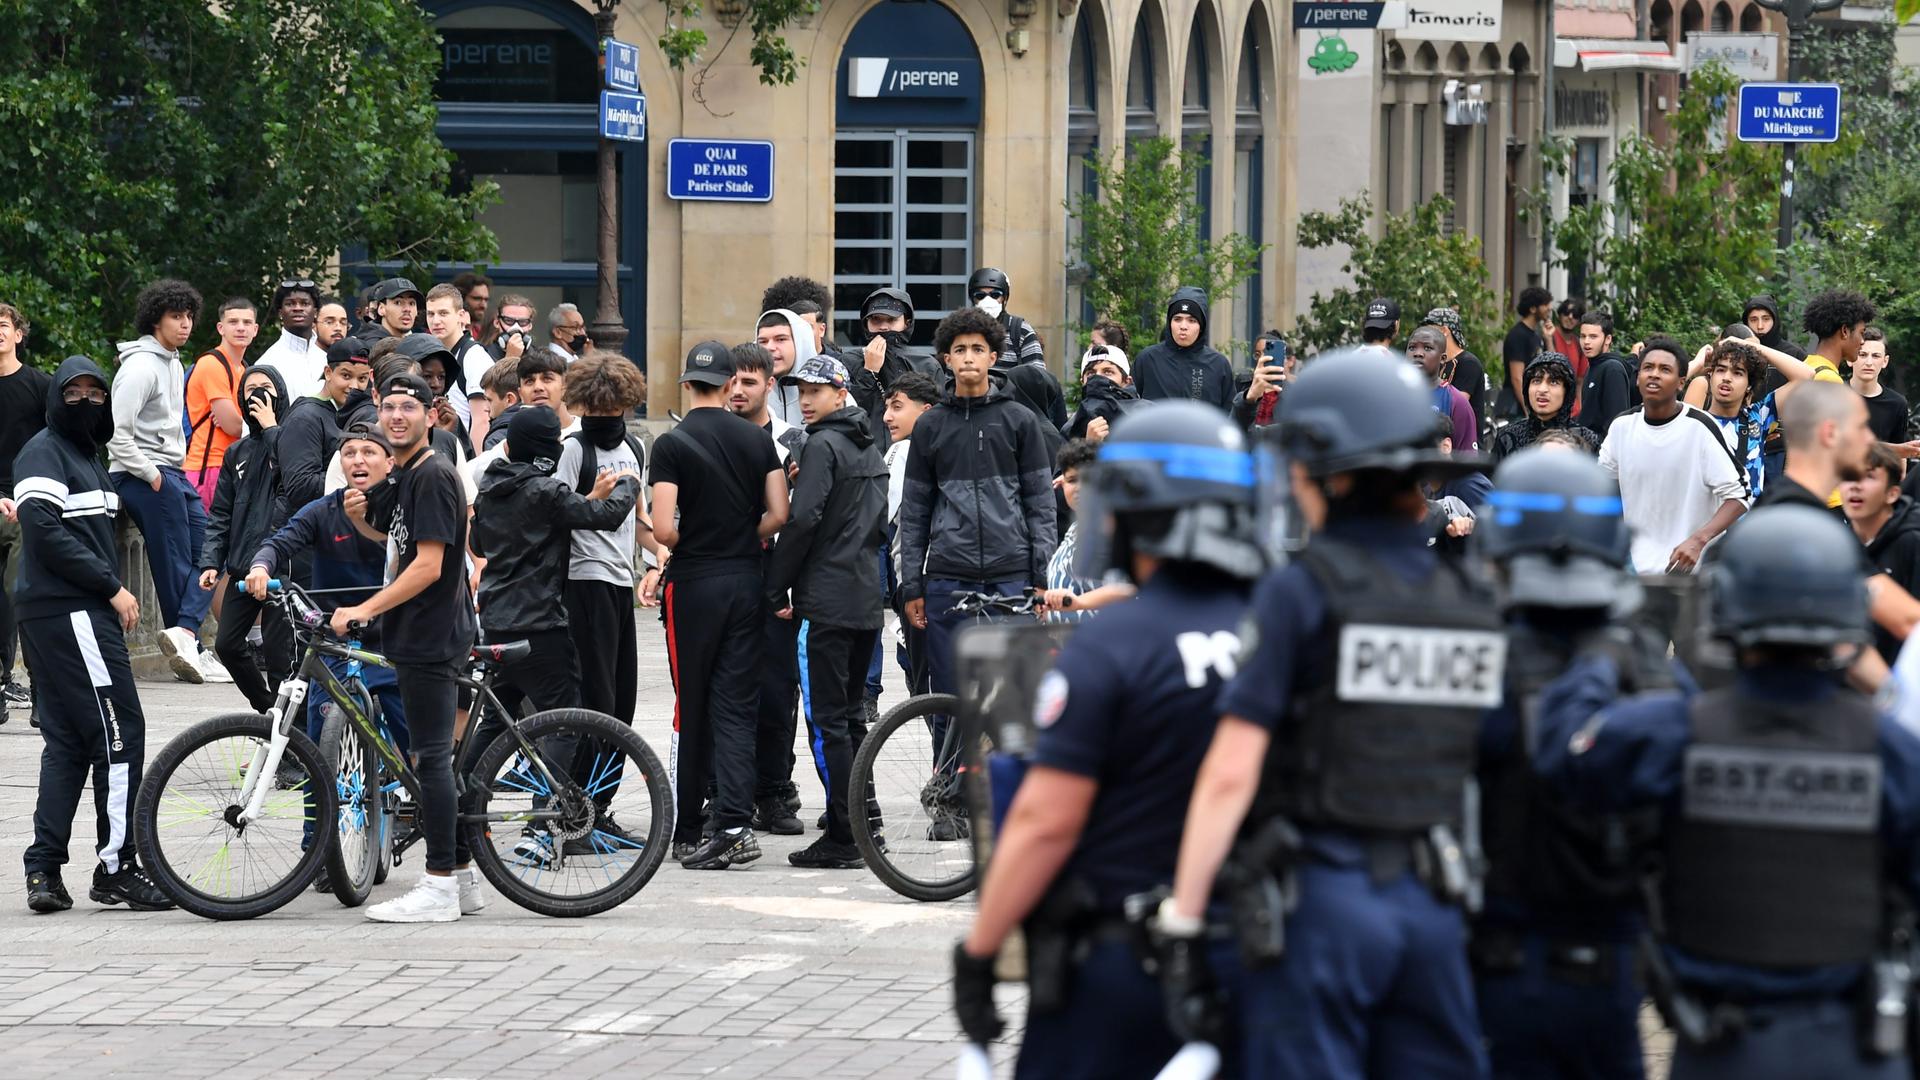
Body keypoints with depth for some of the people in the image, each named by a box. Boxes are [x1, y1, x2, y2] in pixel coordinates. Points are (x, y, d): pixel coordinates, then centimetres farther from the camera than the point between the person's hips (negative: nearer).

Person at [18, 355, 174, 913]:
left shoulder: (86, 454, 22)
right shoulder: (44, 454, -9)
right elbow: (46, 533, -19)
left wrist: (112, 590, 8)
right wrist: (113, 588, -16)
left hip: (82, 612, 10)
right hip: (68, 614, -10)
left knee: (68, 740, 8)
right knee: (119, 731, -10)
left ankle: (44, 871, 7)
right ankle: (117, 867, -7)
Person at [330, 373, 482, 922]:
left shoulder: (432, 476, -15)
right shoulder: (402, 474, 16)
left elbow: (427, 567, -21)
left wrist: (364, 610, -22)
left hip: (431, 636, -10)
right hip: (420, 635, 10)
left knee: (432, 757, -9)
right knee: (437, 757, 12)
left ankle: (439, 887, -8)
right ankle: (461, 876, 17)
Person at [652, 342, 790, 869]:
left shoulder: (673, 445, -9)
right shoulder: (757, 439, 3)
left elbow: (664, 529, -15)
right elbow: (779, 515, 0)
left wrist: (685, 546, 7)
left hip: (693, 585, -3)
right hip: (746, 582, 3)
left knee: (690, 710, 5)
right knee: (736, 707, 3)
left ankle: (688, 833, 10)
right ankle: (733, 823, -13)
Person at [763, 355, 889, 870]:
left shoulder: (822, 446, -10)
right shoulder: (870, 449, 17)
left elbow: (802, 520, -18)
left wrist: (776, 590, -12)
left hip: (826, 602, -9)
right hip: (868, 598, 9)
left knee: (827, 720, -7)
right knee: (851, 716, 14)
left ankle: (842, 840, -10)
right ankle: (863, 825, 15)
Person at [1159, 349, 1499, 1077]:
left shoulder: (1300, 593, -8)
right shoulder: (1468, 605, 9)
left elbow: (1230, 775, -12)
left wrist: (1181, 926, -10)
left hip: (1318, 903, -5)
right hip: (1431, 905, 5)